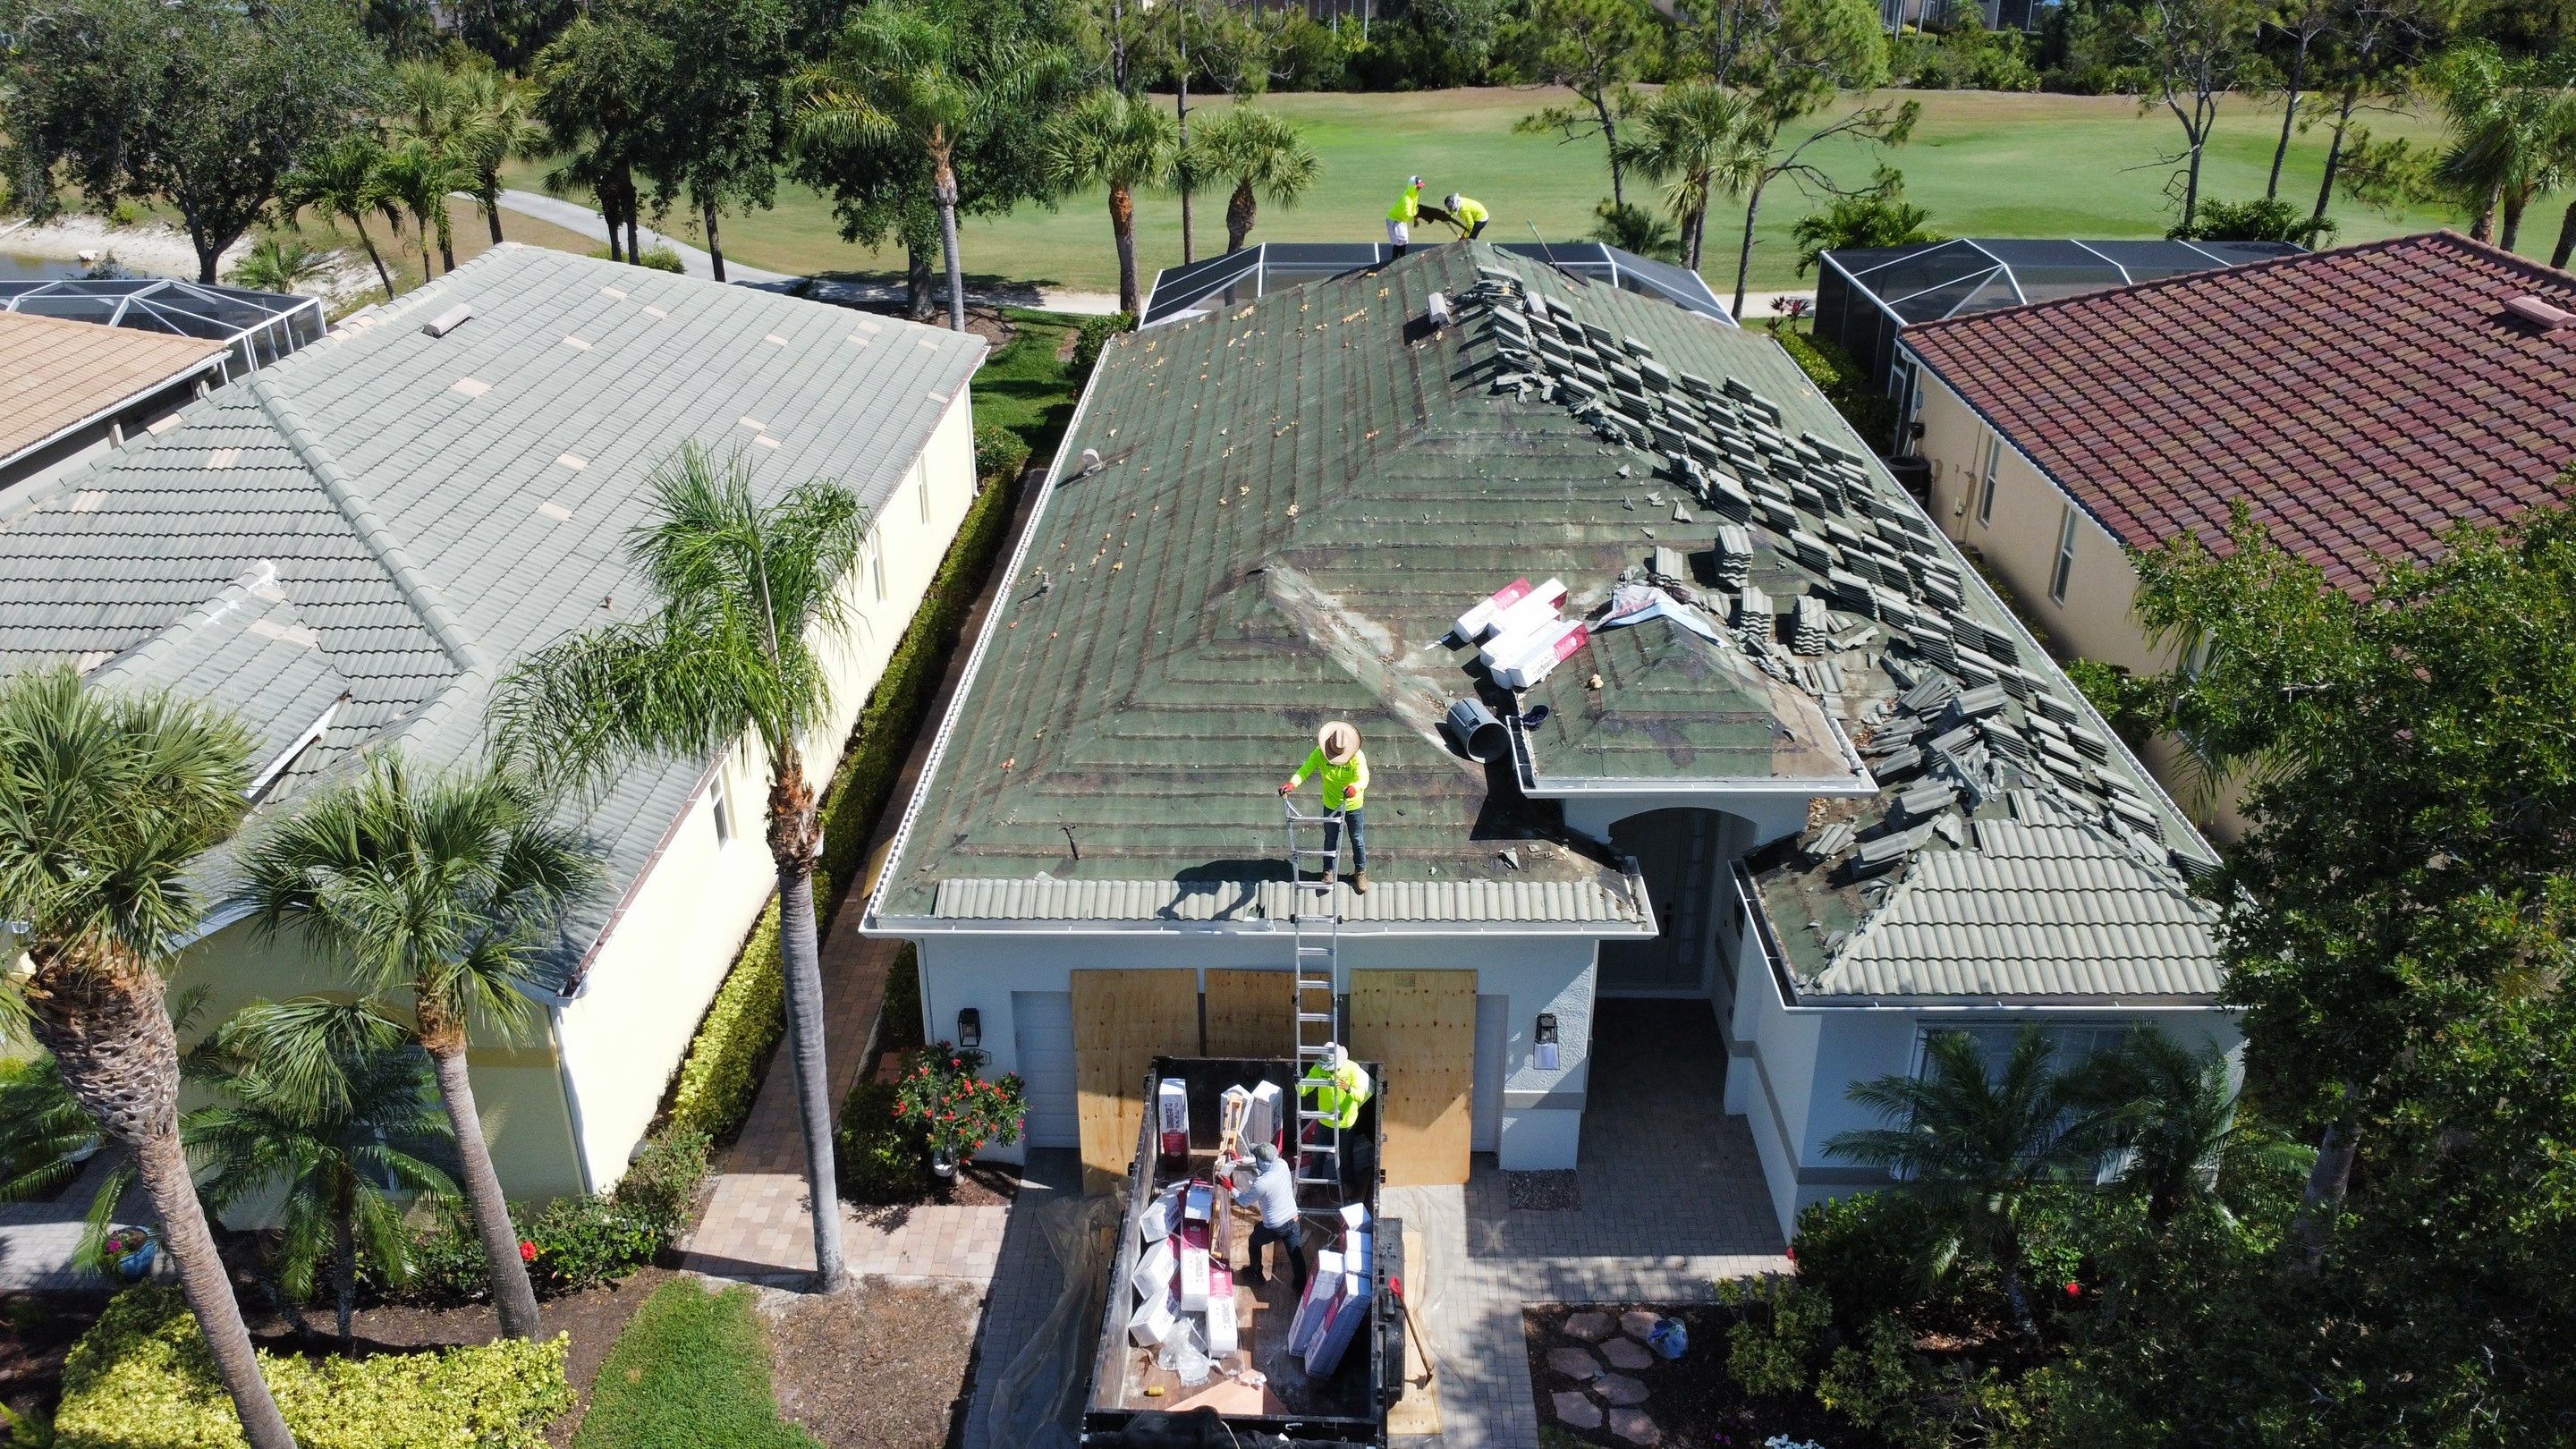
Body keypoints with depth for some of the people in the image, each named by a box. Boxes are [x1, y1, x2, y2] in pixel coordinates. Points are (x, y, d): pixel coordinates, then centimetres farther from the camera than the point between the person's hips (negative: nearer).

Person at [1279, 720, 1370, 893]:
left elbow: (1363, 778, -41)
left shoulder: (1357, 756, -28)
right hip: (1331, 805, 2)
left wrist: (1355, 787, -65)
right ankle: (1329, 871, 39)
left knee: (1357, 840, 15)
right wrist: (1292, 783, -50)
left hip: (1353, 806, -2)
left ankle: (1360, 872, 36)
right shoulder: (1320, 753, -22)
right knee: (1331, 839, 19)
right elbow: (1305, 770, -29)